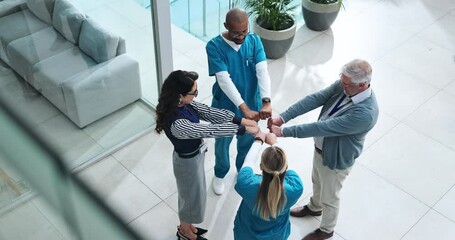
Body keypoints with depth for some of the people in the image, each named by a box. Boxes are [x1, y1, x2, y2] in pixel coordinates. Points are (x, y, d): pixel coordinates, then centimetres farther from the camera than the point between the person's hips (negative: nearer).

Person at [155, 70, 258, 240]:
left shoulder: (184, 104, -15)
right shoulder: (177, 124, -41)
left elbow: (208, 112, -11)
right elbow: (210, 130, -38)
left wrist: (240, 120, -16)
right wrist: (244, 129, -31)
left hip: (194, 155, 8)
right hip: (188, 161, -8)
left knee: (192, 193, 29)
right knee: (192, 196, 19)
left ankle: (186, 225, 56)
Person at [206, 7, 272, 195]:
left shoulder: (254, 41, -13)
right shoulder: (214, 46, -23)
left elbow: (262, 71, -25)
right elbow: (224, 80, -31)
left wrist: (266, 101, -41)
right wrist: (244, 108, -40)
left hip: (252, 104, 3)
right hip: (225, 106, -3)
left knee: (247, 141, 25)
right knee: (222, 142, 21)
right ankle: (220, 174, 50)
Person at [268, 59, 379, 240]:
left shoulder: (365, 113, -41)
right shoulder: (344, 85, -18)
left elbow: (322, 127, -39)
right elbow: (315, 99, -19)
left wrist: (284, 132, -35)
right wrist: (283, 117, -30)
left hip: (336, 159, -7)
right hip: (321, 147, 7)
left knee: (329, 197, 20)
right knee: (317, 182, 33)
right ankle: (314, 208, 64)